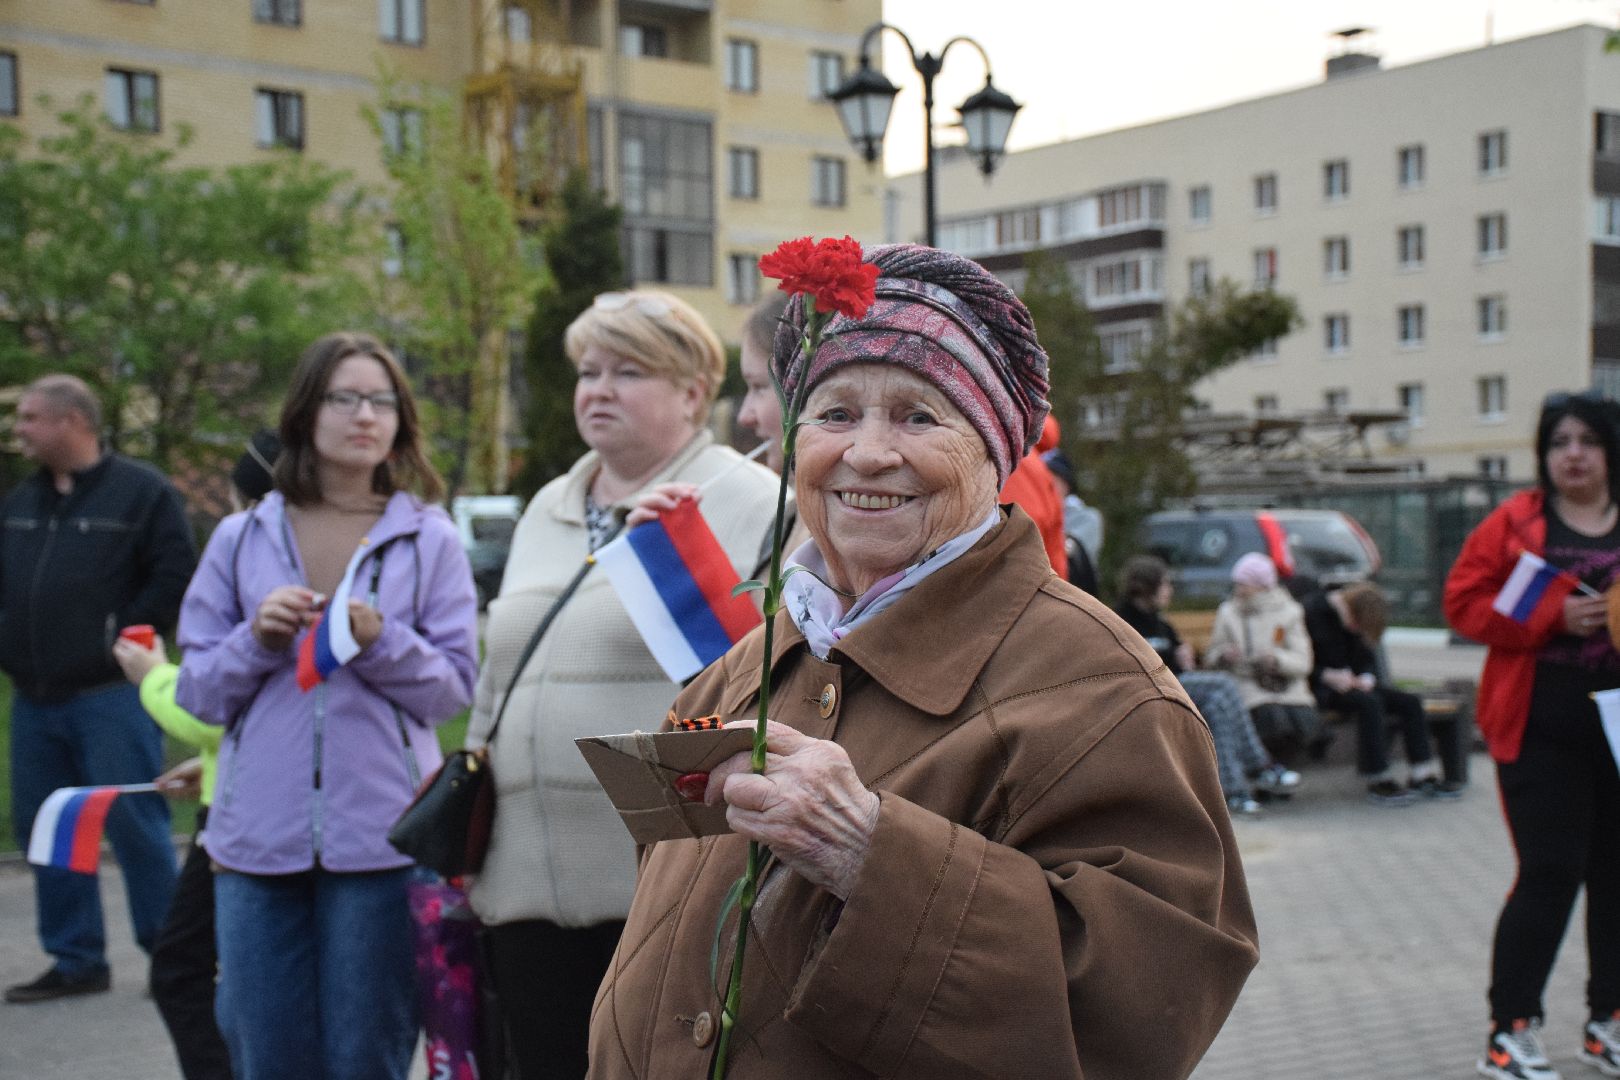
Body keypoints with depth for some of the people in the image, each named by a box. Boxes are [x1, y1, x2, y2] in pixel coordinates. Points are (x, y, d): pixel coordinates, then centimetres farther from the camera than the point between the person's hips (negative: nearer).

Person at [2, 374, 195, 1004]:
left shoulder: (141, 491, -5)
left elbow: (175, 573, -9)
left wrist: (126, 635, -11)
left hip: (109, 694, -7)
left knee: (133, 823, -6)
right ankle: (75, 961, 20)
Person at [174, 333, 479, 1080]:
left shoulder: (429, 540, 3)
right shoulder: (240, 539, 8)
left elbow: (455, 687, -1)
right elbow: (197, 692, 8)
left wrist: (382, 642, -17)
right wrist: (256, 640, -10)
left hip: (379, 835, -2)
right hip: (258, 837, 2)